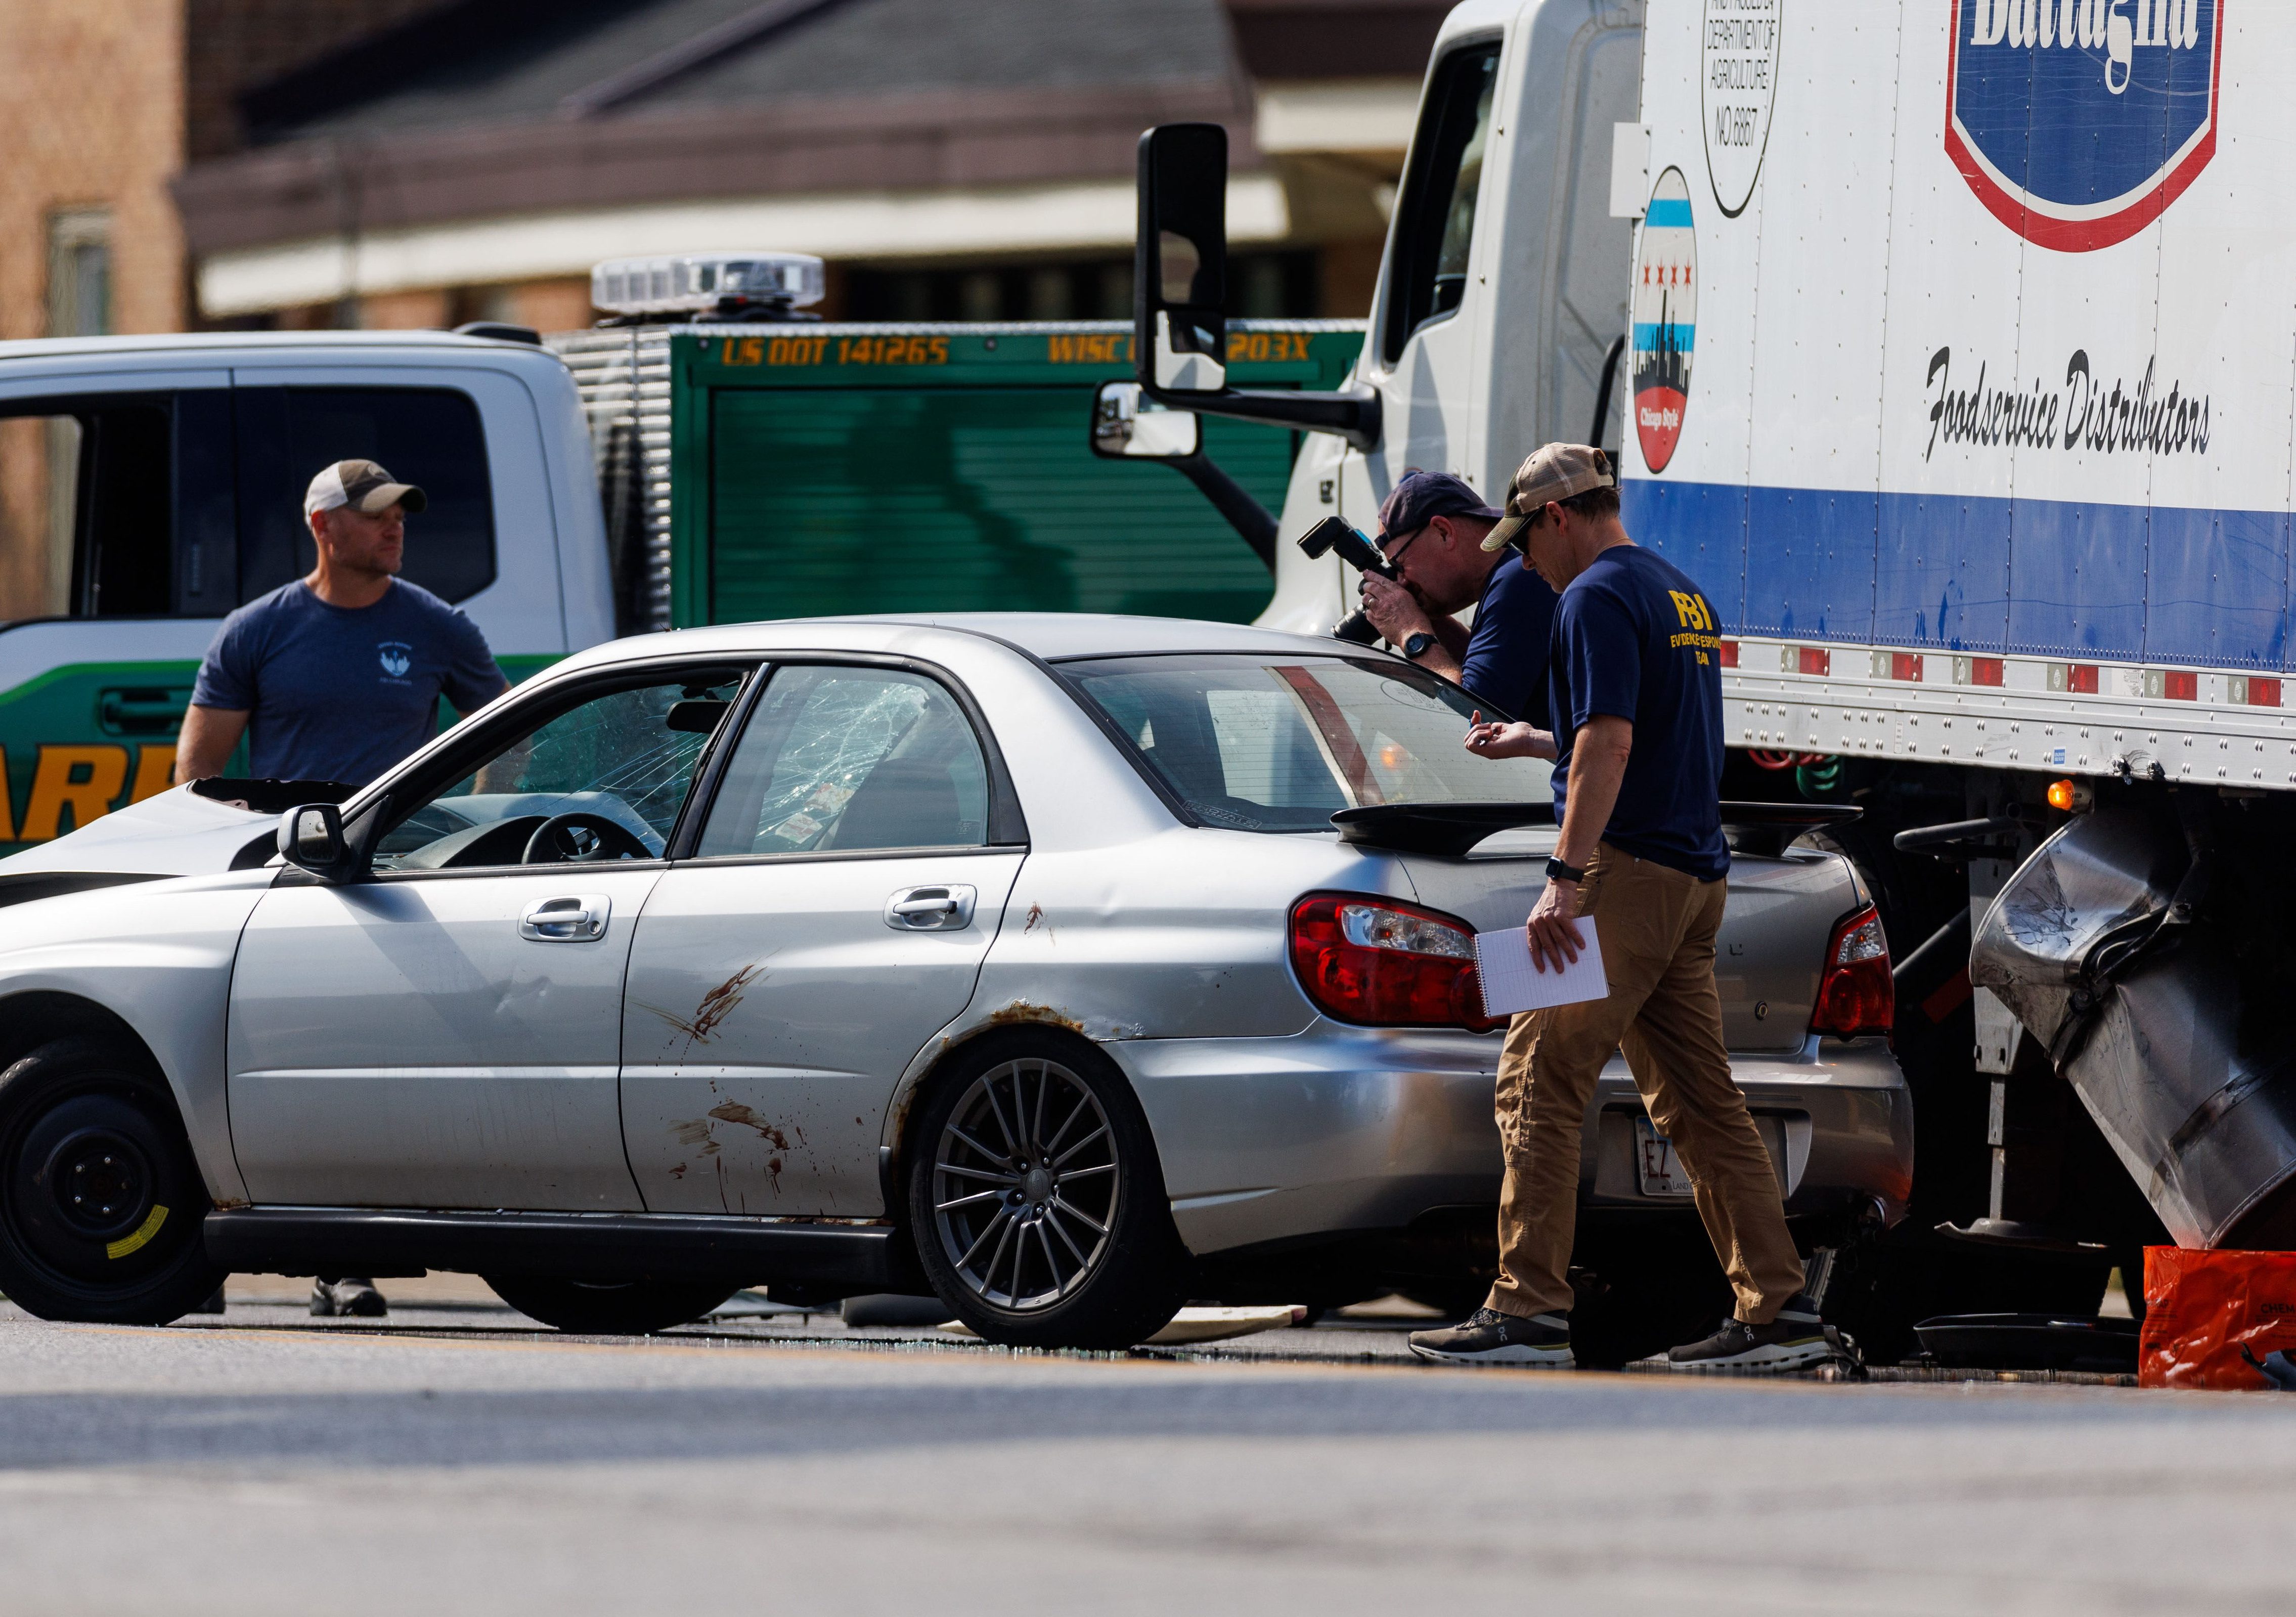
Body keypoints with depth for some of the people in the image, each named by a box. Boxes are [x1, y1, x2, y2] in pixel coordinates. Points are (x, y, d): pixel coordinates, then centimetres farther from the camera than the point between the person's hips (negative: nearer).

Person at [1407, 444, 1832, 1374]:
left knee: (1538, 1082, -7)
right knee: (1699, 1102, 9)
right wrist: (1535, 745, 38)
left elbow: (1610, 744, -20)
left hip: (1626, 874, -9)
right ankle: (1778, 1311, 4)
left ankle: (1530, 1308, -11)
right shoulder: (1680, 596, 21)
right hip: (1697, 877, 9)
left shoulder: (1598, 598, -9)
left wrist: (1564, 879, -23)